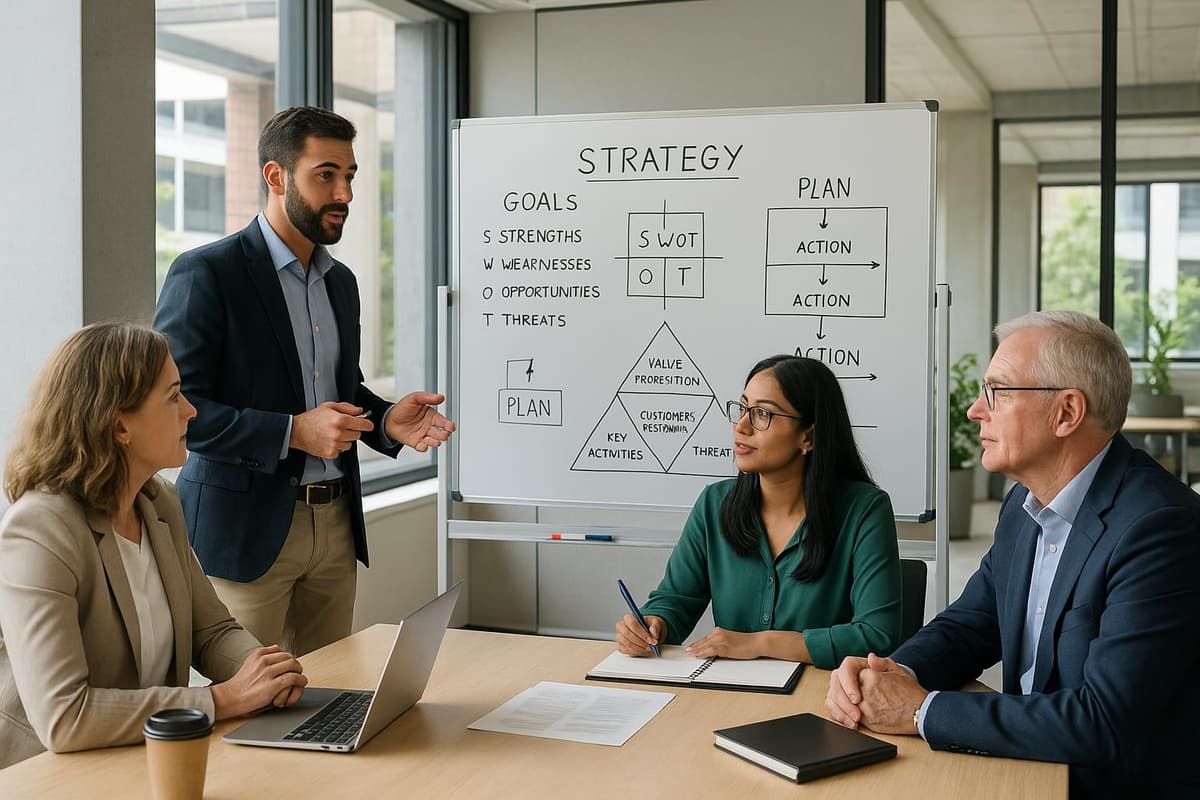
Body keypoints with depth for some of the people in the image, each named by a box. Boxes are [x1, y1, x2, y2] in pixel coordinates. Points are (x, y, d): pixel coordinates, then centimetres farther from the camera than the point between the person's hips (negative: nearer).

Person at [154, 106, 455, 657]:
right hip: (247, 526, -7)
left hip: (336, 527, 7)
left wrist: (386, 420, 1)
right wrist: (292, 433, -22)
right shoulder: (205, 274, -10)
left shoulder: (341, 282, 14)